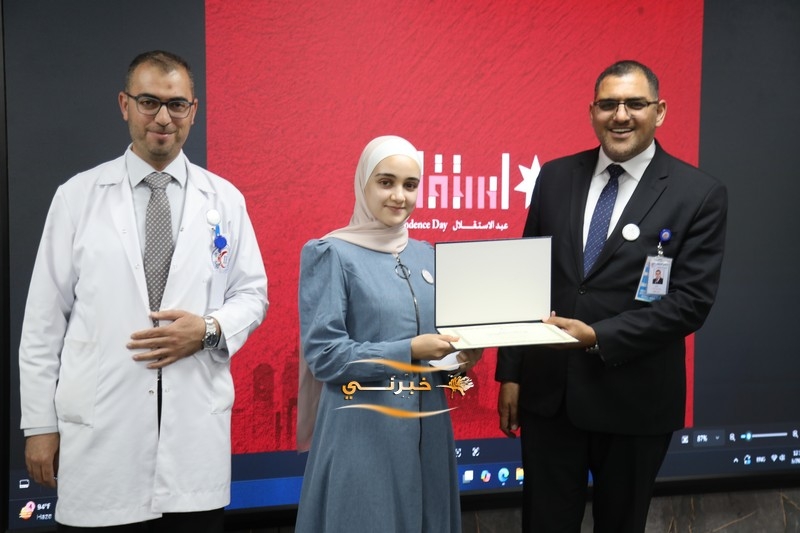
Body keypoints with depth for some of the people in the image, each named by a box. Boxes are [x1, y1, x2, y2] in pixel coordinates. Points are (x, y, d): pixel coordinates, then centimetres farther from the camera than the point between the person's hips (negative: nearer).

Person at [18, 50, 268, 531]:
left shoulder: (225, 199, 6)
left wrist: (210, 329, -11)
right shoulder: (78, 195, 2)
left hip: (196, 433, 1)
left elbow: (253, 294, 11)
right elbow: (45, 317, 3)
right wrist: (40, 424, 1)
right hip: (98, 435, -1)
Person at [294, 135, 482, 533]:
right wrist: (409, 351, -19)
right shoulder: (333, 254, -7)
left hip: (427, 423, 6)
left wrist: (462, 353, -6)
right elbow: (322, 354, -13)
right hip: (363, 428, -6)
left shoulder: (426, 256, 11)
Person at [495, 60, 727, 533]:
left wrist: (598, 337, -20)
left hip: (634, 398, -2)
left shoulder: (700, 195, -6)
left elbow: (692, 301, -12)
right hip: (547, 389, 2)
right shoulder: (556, 177, 4)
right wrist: (510, 372, 4)